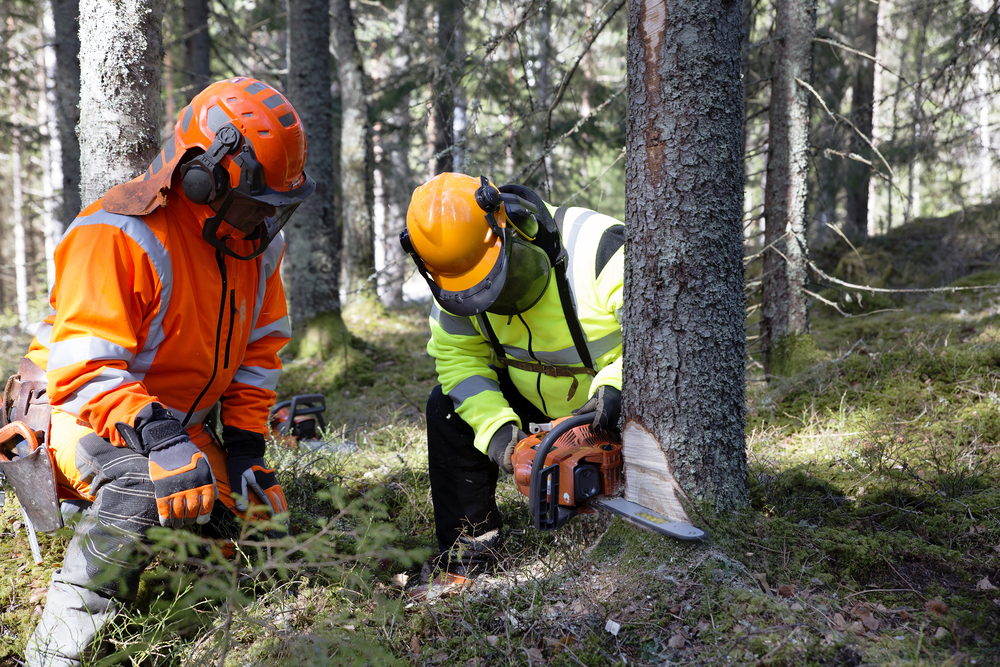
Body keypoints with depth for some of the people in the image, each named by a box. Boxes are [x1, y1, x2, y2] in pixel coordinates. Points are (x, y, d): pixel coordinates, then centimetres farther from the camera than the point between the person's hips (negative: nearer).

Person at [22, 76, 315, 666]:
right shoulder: (119, 236, -28)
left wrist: (245, 442, -4)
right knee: (143, 485, -36)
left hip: (178, 420, 8)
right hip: (82, 415, -8)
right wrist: (158, 436, -47)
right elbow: (86, 370, -33)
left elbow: (259, 347, 4)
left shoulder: (256, 240, -3)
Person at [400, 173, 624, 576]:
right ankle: (470, 547, -4)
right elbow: (458, 357, -13)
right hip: (530, 390, 5)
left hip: (613, 396, -4)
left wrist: (617, 388, -46)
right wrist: (496, 427, -28)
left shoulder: (596, 247, -34)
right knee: (449, 406, -11)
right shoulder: (458, 280, -17)